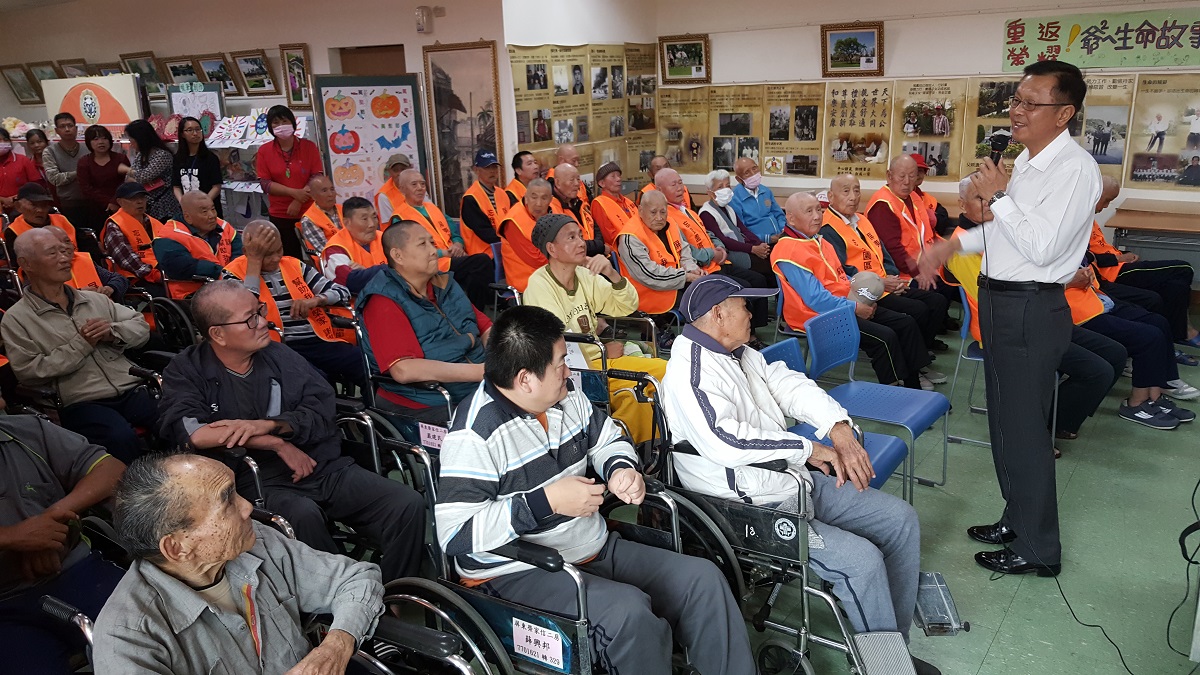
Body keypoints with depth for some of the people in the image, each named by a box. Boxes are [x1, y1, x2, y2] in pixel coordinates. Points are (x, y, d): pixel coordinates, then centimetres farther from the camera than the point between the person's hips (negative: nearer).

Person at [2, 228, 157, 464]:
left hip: (133, 391, 4)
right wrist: (81, 345, -7)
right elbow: (28, 371, -4)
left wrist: (113, 332, -3)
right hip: (83, 404, -4)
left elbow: (141, 327, 18)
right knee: (121, 438, -35)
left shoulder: (96, 299, 21)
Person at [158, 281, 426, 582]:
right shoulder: (186, 371, 4)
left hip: (325, 467, 4)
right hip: (261, 481, -4)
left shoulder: (279, 354, 15)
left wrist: (267, 425, -15)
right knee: (303, 516, -38)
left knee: (409, 505, -17)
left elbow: (323, 407, 3)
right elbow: (192, 433, -15)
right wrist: (277, 443, -15)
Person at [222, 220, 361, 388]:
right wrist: (254, 260, -10)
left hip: (319, 341, 5)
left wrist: (316, 300, -6)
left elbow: (342, 292, 16)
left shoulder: (294, 265, 16)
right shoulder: (234, 273, 4)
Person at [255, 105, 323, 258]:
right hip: (280, 215, 1)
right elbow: (265, 184, -3)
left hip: (309, 212, -1)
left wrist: (298, 201, -14)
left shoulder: (309, 146, 0)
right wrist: (294, 192, -16)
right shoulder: (264, 151, 2)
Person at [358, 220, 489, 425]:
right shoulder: (384, 303, -8)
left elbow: (486, 327, 17)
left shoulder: (444, 284, 16)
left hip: (480, 390, 7)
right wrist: (478, 371, -23)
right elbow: (403, 370, -21)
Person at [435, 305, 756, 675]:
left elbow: (607, 438, 21)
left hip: (594, 549, 8)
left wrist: (622, 470, -4)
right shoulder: (476, 434, -20)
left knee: (702, 578, -1)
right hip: (518, 573, -8)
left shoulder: (567, 397, 3)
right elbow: (455, 533, -25)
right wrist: (547, 501, -26)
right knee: (628, 611, -32)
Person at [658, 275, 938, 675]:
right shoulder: (690, 371, -19)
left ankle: (893, 641, 18)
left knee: (901, 519, 7)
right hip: (754, 511, -10)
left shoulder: (740, 353, 11)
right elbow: (724, 440, -32)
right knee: (862, 558, -21)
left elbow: (788, 384, 6)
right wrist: (808, 449, -23)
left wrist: (839, 428, -13)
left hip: (796, 480, 10)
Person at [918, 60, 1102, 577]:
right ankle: (1017, 517, 37)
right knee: (1004, 419, 19)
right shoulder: (1026, 160, 11)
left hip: (1031, 310, -9)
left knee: (1023, 428, 0)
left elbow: (1042, 248, -24)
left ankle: (1037, 548, 15)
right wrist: (954, 243, 19)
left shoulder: (1075, 169, -18)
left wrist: (999, 197, -19)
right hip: (999, 301, 10)